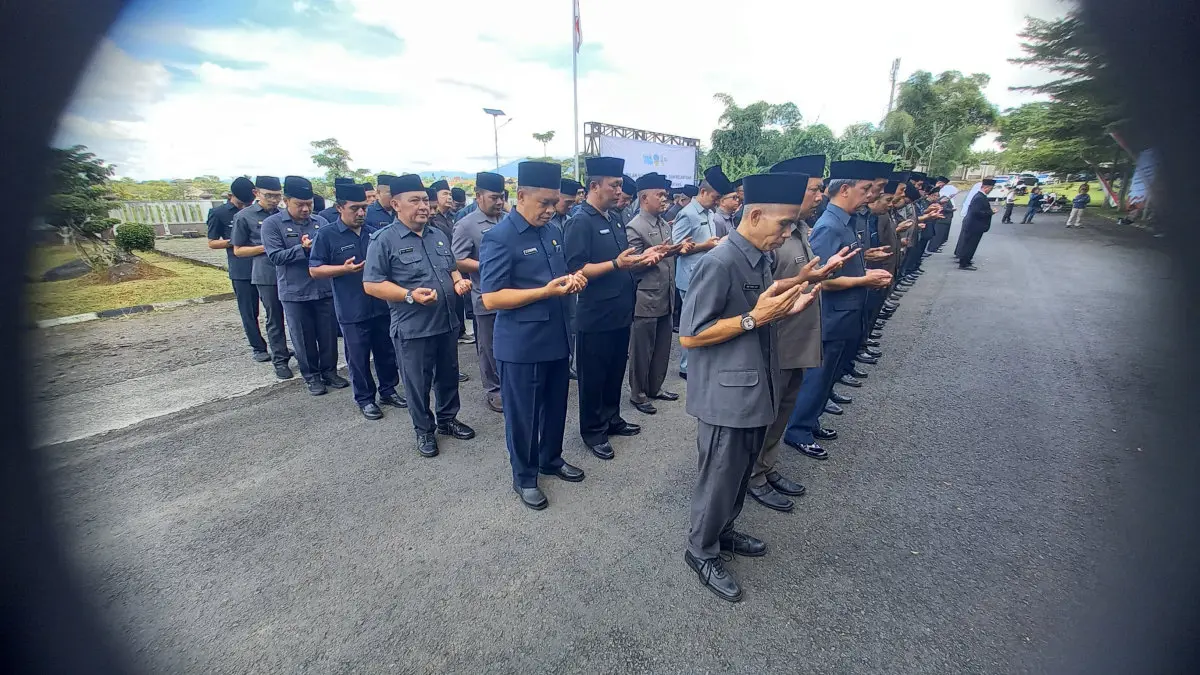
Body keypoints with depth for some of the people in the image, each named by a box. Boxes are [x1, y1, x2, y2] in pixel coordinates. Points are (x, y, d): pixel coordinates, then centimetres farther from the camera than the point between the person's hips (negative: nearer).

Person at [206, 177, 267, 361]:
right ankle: (258, 347, 14)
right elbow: (212, 243, 4)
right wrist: (234, 241, -12)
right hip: (241, 270, -2)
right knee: (249, 311, 3)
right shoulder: (218, 213, 1)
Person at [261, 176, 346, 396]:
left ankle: (329, 371, 27)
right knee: (304, 339, 8)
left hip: (325, 289, 3)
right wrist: (304, 248, -21)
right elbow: (275, 256, -12)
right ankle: (311, 376, 23)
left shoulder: (321, 221, 6)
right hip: (294, 293, -2)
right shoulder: (272, 224, -4)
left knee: (329, 335, 10)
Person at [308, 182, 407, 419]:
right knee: (358, 358, 7)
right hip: (352, 310, -4)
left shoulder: (374, 233, 7)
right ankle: (365, 399, 22)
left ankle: (389, 390, 31)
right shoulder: (326, 235, -6)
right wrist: (344, 268, -20)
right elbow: (314, 270, -6)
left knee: (387, 353, 14)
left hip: (382, 306, 4)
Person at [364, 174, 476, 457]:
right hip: (412, 328, -6)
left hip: (447, 322, 6)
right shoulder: (384, 240, -11)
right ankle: (424, 430, 27)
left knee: (449, 376, 18)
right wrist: (410, 295, -25)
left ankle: (447, 420, 38)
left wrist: (458, 281, -3)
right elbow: (371, 284, -14)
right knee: (418, 383, 8)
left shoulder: (438, 235, 9)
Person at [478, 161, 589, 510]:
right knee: (523, 415, 9)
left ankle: (551, 459, 43)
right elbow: (490, 298, -19)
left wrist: (572, 279, -4)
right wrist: (546, 291, -25)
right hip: (521, 346, -7)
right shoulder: (499, 238, -15)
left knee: (556, 407, 21)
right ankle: (524, 477, 29)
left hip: (557, 338, 7)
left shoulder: (553, 232, 8)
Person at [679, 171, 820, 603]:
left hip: (756, 391, 9)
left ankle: (723, 532, 45)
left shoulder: (761, 260, 6)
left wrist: (785, 309, -1)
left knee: (740, 475, 23)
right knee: (719, 480, 9)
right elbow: (689, 336, -21)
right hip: (727, 396, -8)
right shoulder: (719, 264, -21)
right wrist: (755, 317, -24)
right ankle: (702, 552, 31)